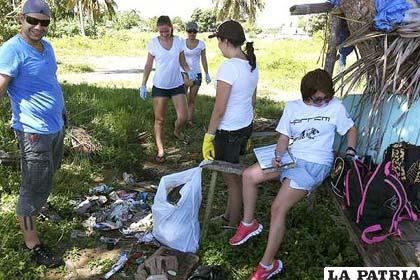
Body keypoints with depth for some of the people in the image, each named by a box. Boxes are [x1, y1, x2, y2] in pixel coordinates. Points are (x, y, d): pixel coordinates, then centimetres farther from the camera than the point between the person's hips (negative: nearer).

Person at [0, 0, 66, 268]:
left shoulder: (47, 46, 10)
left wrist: (63, 111, 28)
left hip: (56, 126, 9)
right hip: (34, 132, -8)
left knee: (48, 176, 25)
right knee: (34, 189, 1)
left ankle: (38, 205, 48)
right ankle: (32, 243, 14)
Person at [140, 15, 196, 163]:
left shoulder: (179, 41, -1)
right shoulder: (154, 43, -5)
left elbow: (182, 62, 7)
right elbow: (148, 65, 1)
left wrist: (189, 71, -14)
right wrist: (143, 85, -3)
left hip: (177, 84, 2)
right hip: (159, 86, -1)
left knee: (183, 117, -2)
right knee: (159, 120, 4)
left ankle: (177, 132, 33)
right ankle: (160, 150, 17)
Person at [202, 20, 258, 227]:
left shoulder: (228, 67, -23)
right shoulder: (252, 64, 3)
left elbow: (219, 110, -21)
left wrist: (209, 136, -11)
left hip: (228, 131, -8)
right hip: (246, 126, 8)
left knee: (231, 179, 8)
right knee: (235, 175, 22)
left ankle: (233, 225, 26)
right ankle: (230, 215, 39)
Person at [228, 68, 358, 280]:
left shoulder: (335, 106, 2)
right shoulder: (292, 107, 11)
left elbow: (351, 129, 13)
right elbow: (284, 137, 9)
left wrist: (350, 152, -4)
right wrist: (278, 156, -9)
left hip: (315, 164, -5)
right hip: (291, 158, 6)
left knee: (278, 208, -19)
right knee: (249, 175, -11)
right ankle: (249, 223, 10)